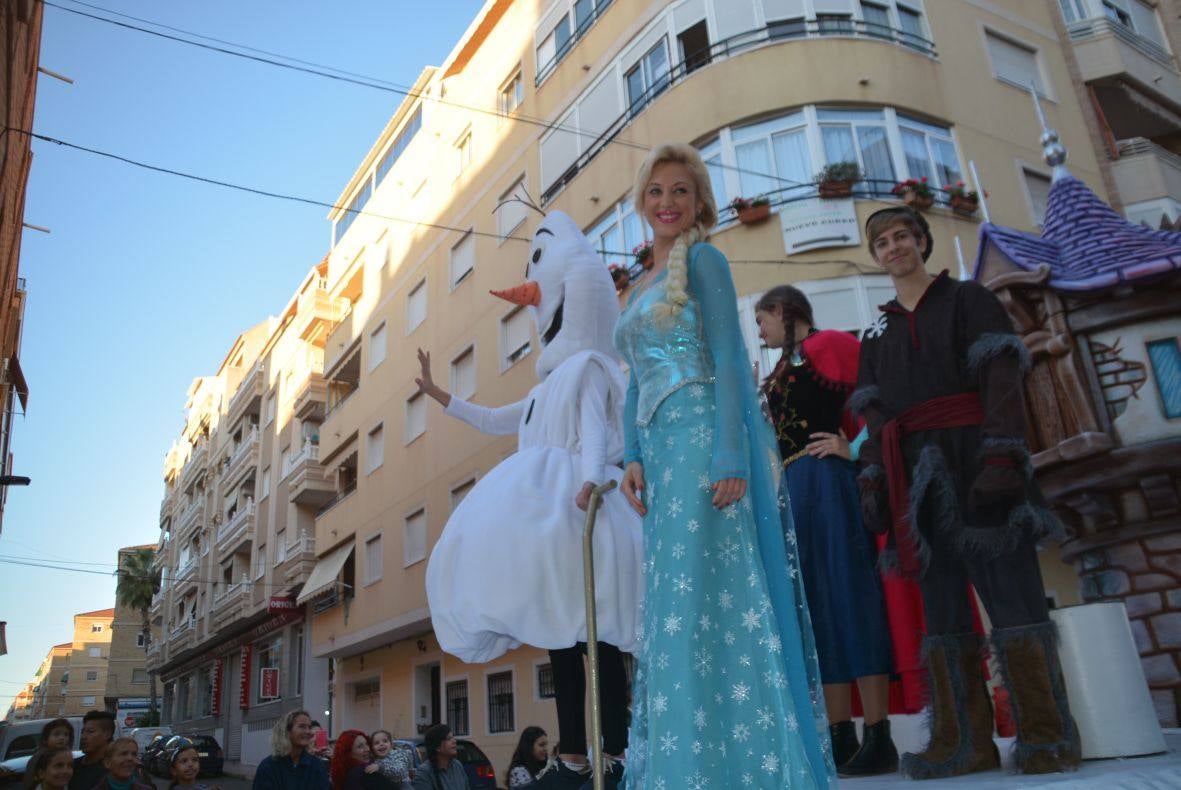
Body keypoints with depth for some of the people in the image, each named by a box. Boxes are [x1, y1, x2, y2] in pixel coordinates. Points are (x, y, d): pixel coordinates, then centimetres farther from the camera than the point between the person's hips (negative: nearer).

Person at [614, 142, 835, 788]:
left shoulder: (702, 259, 0)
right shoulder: (640, 286, 23)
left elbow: (729, 360, -10)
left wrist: (730, 456, -20)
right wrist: (633, 457, 6)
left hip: (702, 437, -8)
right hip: (661, 448, 8)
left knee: (704, 597, -10)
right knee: (674, 606, 8)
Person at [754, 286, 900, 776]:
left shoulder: (825, 344, -1)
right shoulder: (785, 367, 24)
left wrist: (855, 449, -13)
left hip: (826, 483, -9)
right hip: (791, 491, 9)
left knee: (847, 598, -9)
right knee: (814, 608, 5)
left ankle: (879, 739, -4)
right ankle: (841, 737, 9)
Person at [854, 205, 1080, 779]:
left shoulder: (968, 300, 9)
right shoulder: (875, 335, 23)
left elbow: (1002, 380, -3)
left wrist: (1001, 454, -17)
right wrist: (871, 480, 4)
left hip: (971, 458, -4)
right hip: (915, 472, 5)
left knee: (1011, 589, -8)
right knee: (940, 601, 2)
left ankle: (1047, 738, -1)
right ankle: (965, 741, 6)